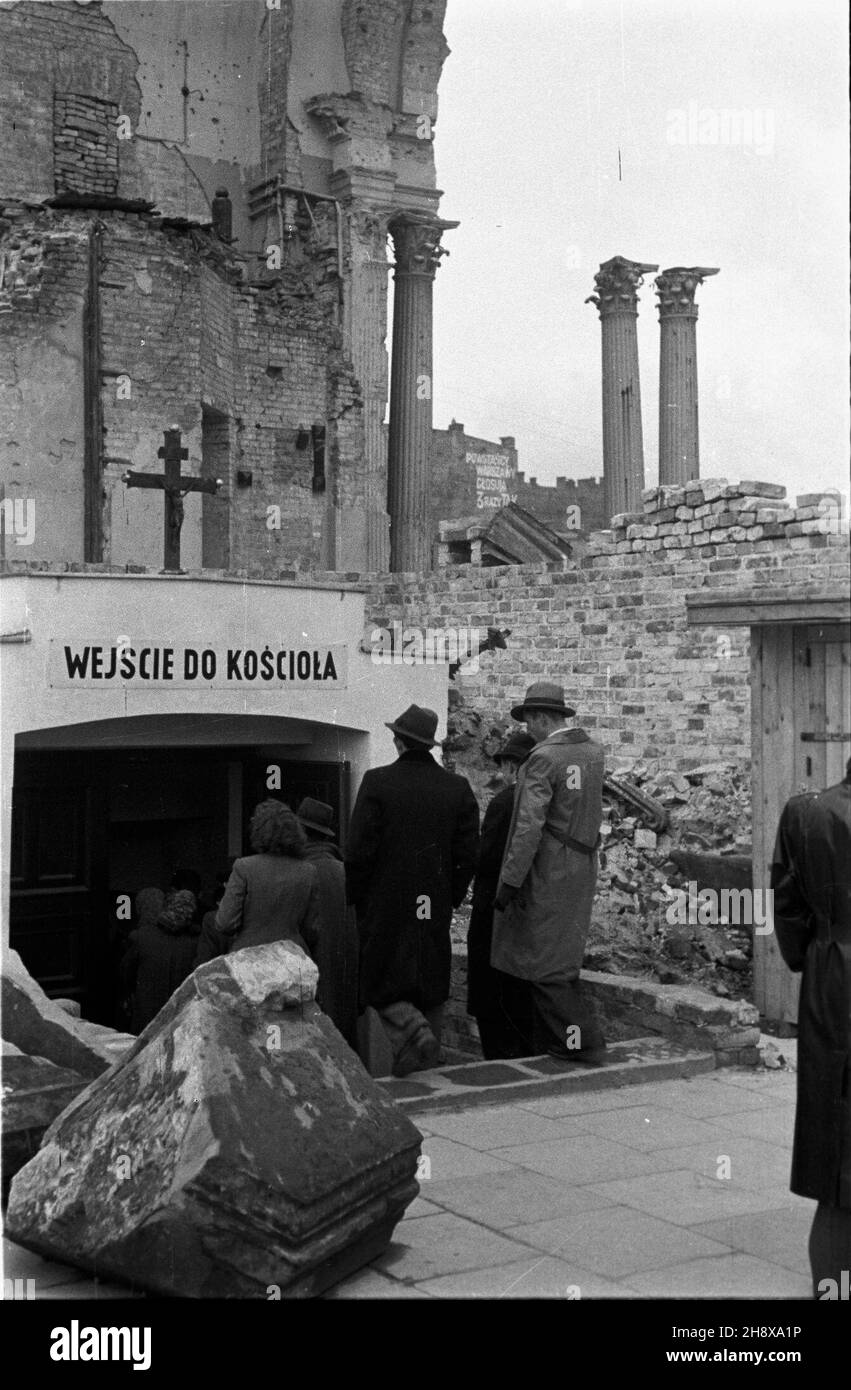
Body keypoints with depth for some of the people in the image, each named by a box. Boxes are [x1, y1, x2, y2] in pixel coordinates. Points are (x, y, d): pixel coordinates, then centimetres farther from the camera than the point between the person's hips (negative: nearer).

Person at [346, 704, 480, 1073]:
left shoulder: (377, 781, -10)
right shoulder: (458, 787, 1)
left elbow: (360, 849, -11)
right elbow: (468, 853, 2)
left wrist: (356, 898, 1)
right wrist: (452, 898, 13)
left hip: (385, 907, -3)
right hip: (435, 907, 4)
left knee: (383, 985, 7)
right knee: (431, 983, 14)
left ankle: (413, 1026, -18)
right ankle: (426, 1062, 18)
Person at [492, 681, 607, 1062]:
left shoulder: (541, 760, -16)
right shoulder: (593, 752, 7)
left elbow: (529, 827, -21)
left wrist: (509, 881, -18)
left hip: (545, 874, -8)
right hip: (582, 873, 8)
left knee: (545, 963, -2)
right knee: (560, 958, 15)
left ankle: (583, 1042, -2)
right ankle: (544, 1041, 22)